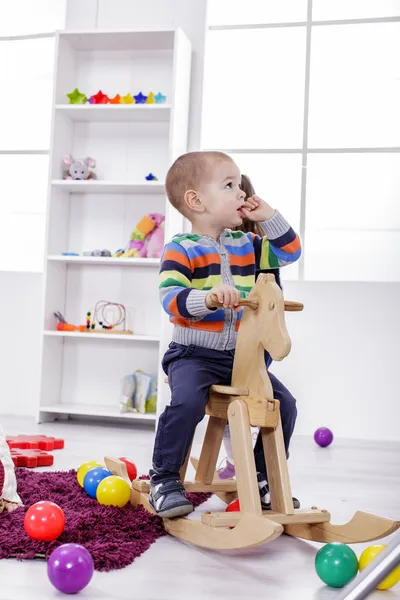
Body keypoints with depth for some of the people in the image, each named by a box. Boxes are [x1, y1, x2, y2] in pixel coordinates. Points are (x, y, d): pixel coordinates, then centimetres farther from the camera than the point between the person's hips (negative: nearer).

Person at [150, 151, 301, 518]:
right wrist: (208, 297, -39)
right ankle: (164, 479, -11)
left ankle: (263, 477, 19)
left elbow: (289, 252, 17)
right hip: (193, 354, -6)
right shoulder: (181, 249, -9)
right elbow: (171, 297, -21)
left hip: (240, 356, 6)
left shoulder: (246, 245, 10)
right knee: (188, 402, -31)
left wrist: (269, 216, 5)